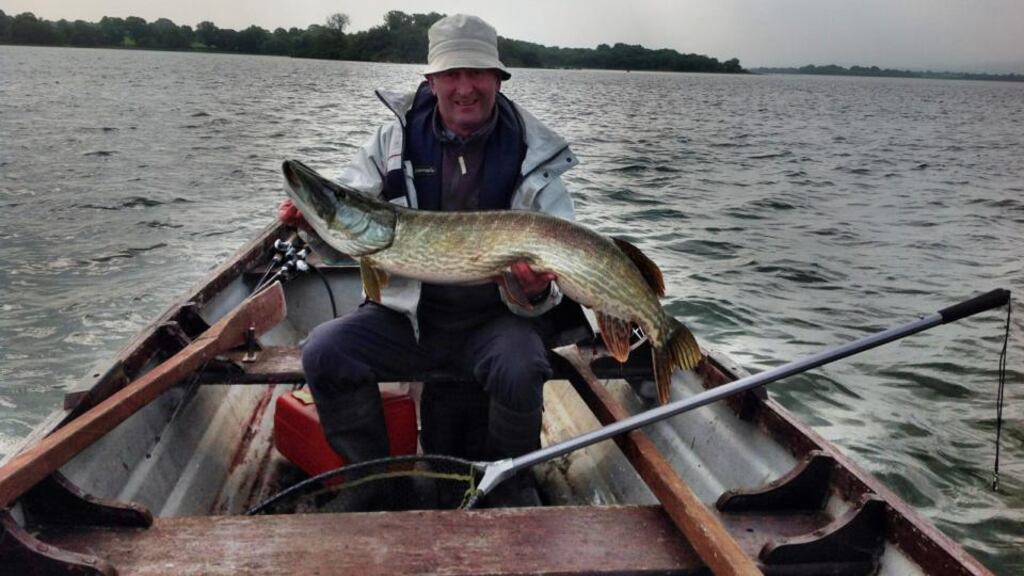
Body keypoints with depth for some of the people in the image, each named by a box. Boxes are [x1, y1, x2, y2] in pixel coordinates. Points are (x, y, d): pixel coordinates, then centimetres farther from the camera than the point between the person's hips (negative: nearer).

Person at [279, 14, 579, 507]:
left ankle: (511, 489, 0)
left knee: (519, 368, -32)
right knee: (324, 352, -20)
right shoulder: (395, 141, 2)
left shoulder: (535, 157, -4)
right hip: (407, 311, 2)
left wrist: (536, 292, -29)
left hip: (495, 315, -2)